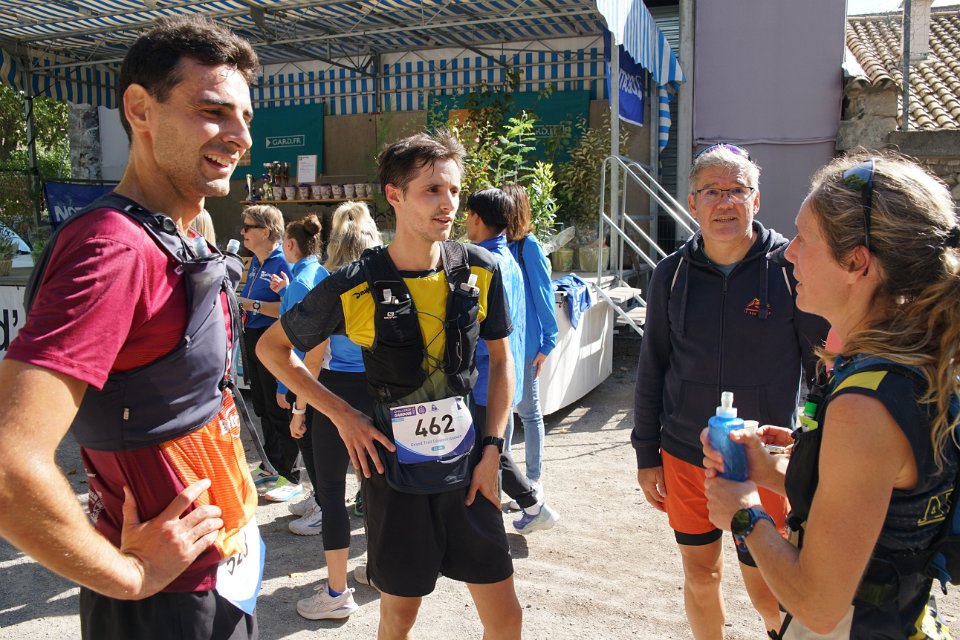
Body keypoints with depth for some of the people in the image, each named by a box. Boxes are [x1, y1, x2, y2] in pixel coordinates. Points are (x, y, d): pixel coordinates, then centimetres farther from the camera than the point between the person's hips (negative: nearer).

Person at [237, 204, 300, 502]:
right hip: (253, 340, 10)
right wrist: (239, 302, 8)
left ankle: (291, 477, 10)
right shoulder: (254, 262, 13)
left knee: (279, 410, -2)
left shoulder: (282, 263, -16)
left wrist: (251, 305, -23)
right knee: (262, 409, 18)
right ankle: (271, 467, 33)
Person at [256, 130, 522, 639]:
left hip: (466, 466, 3)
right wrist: (341, 414, -7)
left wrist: (492, 447, 0)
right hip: (394, 470, -2)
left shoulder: (481, 271, -6)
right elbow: (272, 347, -1)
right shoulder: (355, 287, -13)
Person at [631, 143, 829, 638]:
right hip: (685, 458, 3)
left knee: (766, 591, 9)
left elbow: (825, 367, -3)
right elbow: (651, 369, 6)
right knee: (700, 578, 16)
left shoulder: (792, 268, -8)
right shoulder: (672, 273, 0)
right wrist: (647, 455, 6)